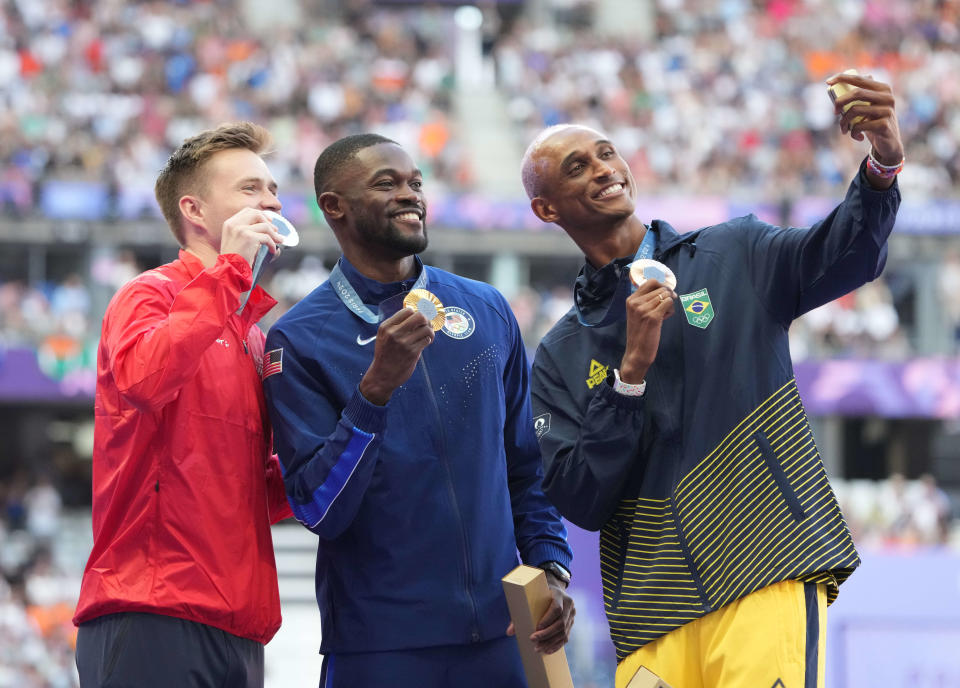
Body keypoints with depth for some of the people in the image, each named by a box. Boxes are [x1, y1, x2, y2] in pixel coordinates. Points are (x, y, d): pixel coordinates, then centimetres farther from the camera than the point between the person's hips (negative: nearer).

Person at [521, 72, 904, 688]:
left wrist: (883, 164, -27)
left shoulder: (734, 257, 10)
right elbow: (579, 502, 2)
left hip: (768, 583, -2)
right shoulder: (561, 356, 14)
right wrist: (632, 368, -7)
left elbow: (845, 256, -8)